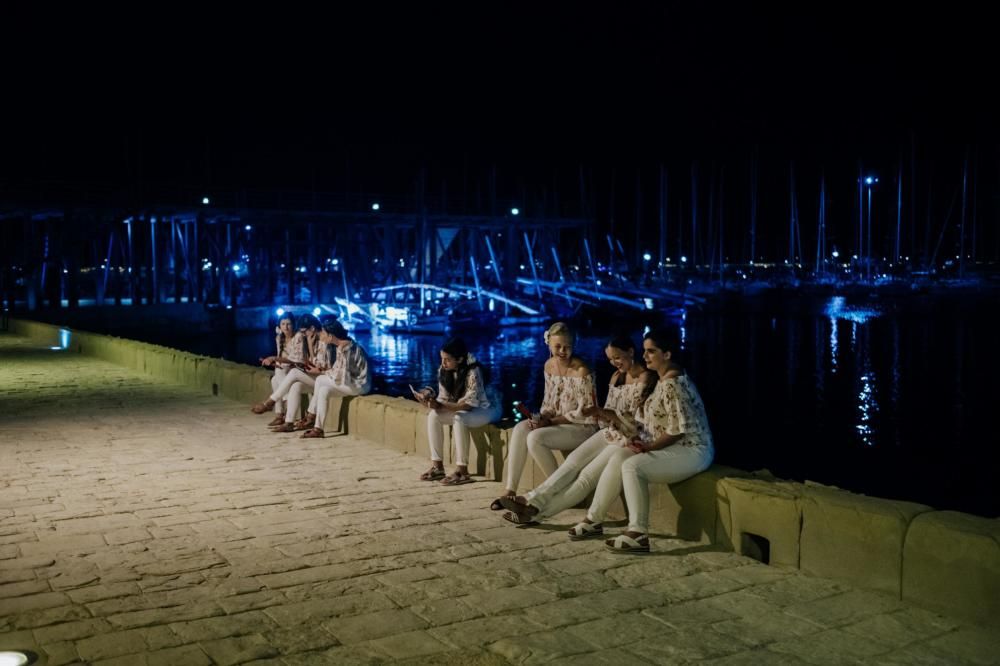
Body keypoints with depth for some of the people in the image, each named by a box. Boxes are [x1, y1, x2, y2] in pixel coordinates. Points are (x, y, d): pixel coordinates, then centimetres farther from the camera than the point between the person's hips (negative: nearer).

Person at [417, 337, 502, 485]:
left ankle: (462, 471, -31)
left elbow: (470, 404, -30)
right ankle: (437, 466, -12)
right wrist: (431, 400, -25)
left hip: (486, 408, -7)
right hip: (462, 410, 7)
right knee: (433, 416, -15)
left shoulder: (473, 372, -28)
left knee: (459, 419, -35)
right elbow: (444, 398, -3)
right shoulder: (444, 371, -8)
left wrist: (441, 407, -38)